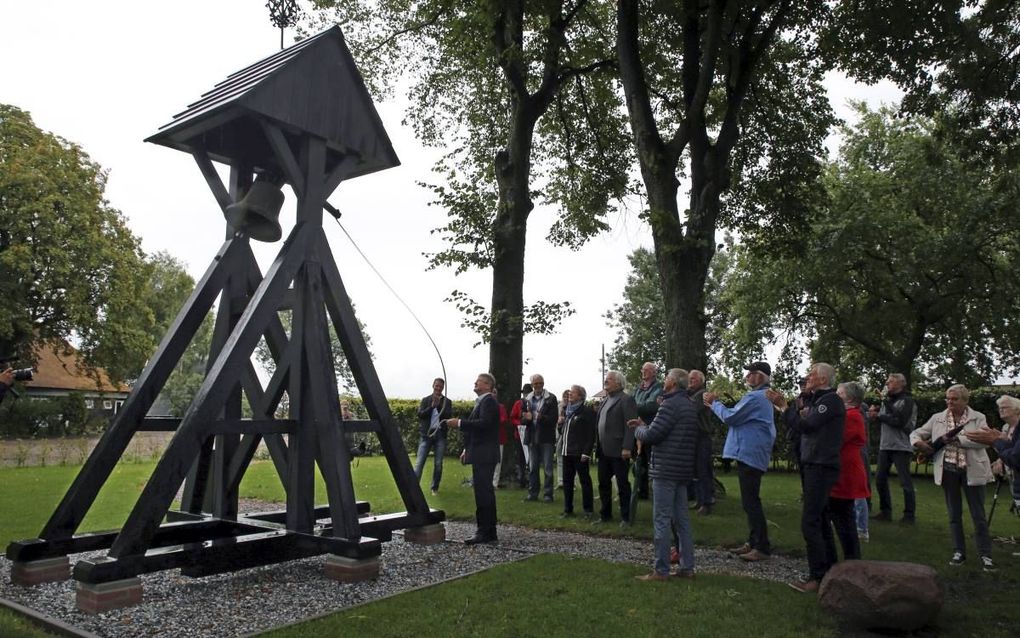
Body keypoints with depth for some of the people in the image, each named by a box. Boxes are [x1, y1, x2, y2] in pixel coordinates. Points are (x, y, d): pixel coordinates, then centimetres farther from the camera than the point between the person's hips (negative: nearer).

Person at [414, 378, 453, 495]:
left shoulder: (446, 401, 7)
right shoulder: (425, 400, 8)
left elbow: (449, 415, -7)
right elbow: (420, 414, -4)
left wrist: (438, 405, -14)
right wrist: (432, 406, -14)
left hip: (440, 434, 1)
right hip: (426, 434, 0)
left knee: (438, 464, 4)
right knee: (419, 462, -5)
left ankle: (435, 488, 15)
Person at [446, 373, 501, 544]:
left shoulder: (489, 401, -12)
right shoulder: (482, 401, 18)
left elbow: (484, 424, -25)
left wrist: (459, 423, -22)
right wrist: (467, 450, 19)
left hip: (484, 455, -11)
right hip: (481, 455, 11)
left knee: (483, 493, -9)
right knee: (485, 492, 13)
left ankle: (484, 532, -6)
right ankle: (490, 532, 20)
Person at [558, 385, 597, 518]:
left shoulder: (587, 412, -7)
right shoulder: (567, 411, 16)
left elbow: (591, 434, -13)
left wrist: (586, 452, -18)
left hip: (579, 453, -7)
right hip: (567, 452, 7)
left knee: (585, 481, 1)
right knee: (567, 481, 10)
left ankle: (588, 510, 10)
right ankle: (568, 509, 18)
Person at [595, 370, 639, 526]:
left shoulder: (626, 400, -10)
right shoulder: (605, 401, 16)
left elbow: (630, 425, -16)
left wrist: (627, 448, -22)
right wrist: (598, 446, 12)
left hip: (618, 451, -8)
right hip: (604, 451, 8)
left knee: (622, 484, 2)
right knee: (603, 484, 14)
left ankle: (625, 517, 12)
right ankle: (605, 514, 26)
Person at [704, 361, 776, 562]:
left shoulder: (755, 398, -18)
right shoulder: (761, 397, 17)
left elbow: (730, 417, -18)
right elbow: (737, 417, 18)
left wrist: (715, 403, -2)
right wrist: (715, 404, 10)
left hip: (750, 454, -11)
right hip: (750, 454, 11)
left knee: (751, 501, -6)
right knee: (750, 500, 16)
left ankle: (762, 547, -2)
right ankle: (753, 542, 23)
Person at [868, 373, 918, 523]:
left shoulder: (907, 401, -6)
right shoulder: (887, 400, 14)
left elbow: (900, 421, -17)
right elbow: (882, 420, 10)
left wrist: (879, 416, -11)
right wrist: (875, 413, -9)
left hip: (901, 447, -6)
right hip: (885, 446, 6)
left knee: (905, 481, -1)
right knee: (880, 479, 6)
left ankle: (909, 515, 8)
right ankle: (885, 511, 16)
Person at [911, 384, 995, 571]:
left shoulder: (978, 418, -1)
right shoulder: (937, 418, 5)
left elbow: (982, 440, -16)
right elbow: (916, 434, 9)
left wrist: (955, 439, -20)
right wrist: (919, 443, -13)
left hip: (972, 471, -2)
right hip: (948, 470, 2)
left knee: (978, 515, 3)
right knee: (954, 514, 10)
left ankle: (985, 555, 12)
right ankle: (959, 552, 20)